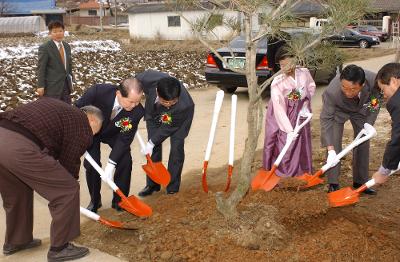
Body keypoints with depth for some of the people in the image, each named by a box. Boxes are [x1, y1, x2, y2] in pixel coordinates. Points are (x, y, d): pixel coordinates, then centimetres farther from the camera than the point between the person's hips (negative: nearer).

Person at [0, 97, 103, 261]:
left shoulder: (59, 109, 31)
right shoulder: (83, 128, 9)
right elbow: (69, 163, 11)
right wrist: (70, 188, 28)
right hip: (20, 146, -9)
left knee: (16, 193, 30)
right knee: (68, 190, 6)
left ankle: (15, 241, 46)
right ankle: (59, 248, 17)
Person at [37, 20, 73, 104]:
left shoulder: (67, 46, 12)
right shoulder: (44, 48, -9)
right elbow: (41, 68, -12)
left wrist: (70, 80, 15)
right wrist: (40, 86, -16)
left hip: (66, 85, 7)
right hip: (52, 87, -7)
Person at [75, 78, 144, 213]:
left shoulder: (137, 111, -34)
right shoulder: (98, 91, -40)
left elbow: (125, 138, -27)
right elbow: (77, 110, -22)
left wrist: (111, 164, -32)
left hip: (114, 134, 1)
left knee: (125, 161, -12)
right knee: (91, 164, -12)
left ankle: (119, 201, 9)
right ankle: (95, 201, 12)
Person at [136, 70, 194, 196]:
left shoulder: (184, 105, -45)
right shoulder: (147, 79, -40)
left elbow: (168, 127, -28)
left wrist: (151, 142, -21)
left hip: (179, 119, -3)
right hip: (154, 114, 3)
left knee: (176, 149, -6)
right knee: (154, 148, 4)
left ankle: (173, 187, 9)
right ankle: (152, 185, 17)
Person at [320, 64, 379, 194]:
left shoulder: (374, 80, -37)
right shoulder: (331, 92, -43)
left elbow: (377, 99, -14)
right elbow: (326, 119, -34)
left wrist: (369, 123, -20)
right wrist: (330, 150, -40)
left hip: (361, 109, 3)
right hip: (338, 111, -2)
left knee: (363, 144, 4)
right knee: (334, 145, -10)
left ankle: (360, 182, 18)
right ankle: (333, 183, 1)